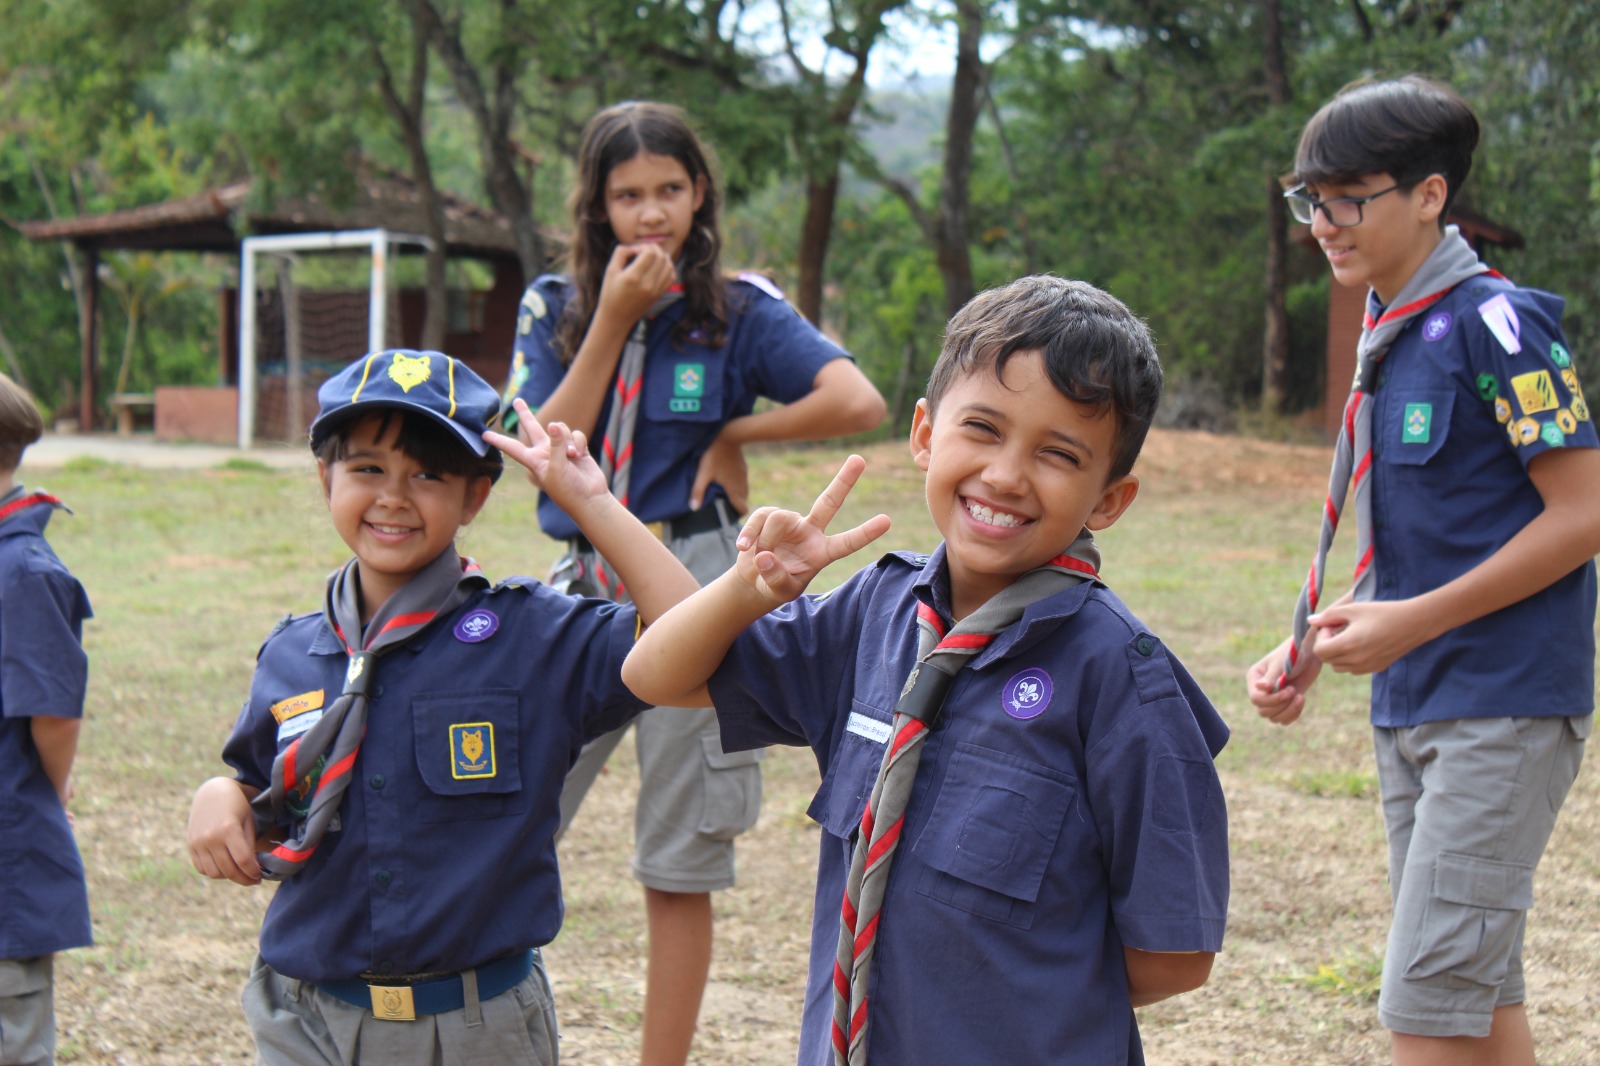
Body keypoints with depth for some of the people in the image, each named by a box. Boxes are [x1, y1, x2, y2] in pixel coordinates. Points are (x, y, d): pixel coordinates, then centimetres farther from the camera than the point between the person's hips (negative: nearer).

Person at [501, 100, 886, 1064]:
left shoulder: (741, 312, -2)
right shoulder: (555, 308, 7)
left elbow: (859, 402, -17)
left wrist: (735, 434, -8)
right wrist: (614, 318, -10)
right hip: (582, 586, 3)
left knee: (679, 867, 5)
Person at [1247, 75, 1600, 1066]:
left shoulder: (1497, 322, -14)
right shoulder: (1386, 334, 12)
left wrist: (1414, 621, -18)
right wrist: (1310, 653, 7)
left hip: (1505, 703, -9)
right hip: (1411, 706, 9)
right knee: (1476, 986, 15)